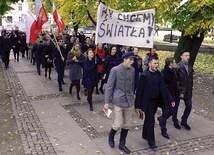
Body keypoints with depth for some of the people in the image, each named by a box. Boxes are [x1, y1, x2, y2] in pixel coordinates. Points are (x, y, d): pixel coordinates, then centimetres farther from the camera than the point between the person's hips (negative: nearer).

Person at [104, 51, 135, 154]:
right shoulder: (115, 70, -11)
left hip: (129, 101, 5)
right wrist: (107, 102, -12)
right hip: (119, 100, -5)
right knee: (118, 124, -1)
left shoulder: (132, 70, 2)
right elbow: (109, 86, -10)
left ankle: (122, 144, 29)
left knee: (127, 124, 11)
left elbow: (132, 85, 12)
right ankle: (111, 136, 32)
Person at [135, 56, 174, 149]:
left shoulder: (159, 75, 1)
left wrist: (170, 99, 4)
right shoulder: (144, 76, -17)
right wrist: (137, 106, -15)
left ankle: (145, 135, 39)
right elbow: (139, 91, -15)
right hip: (148, 102, -6)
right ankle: (151, 141, 14)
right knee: (150, 121, 0)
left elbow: (164, 88, 9)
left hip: (156, 101, 6)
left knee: (149, 119, 20)